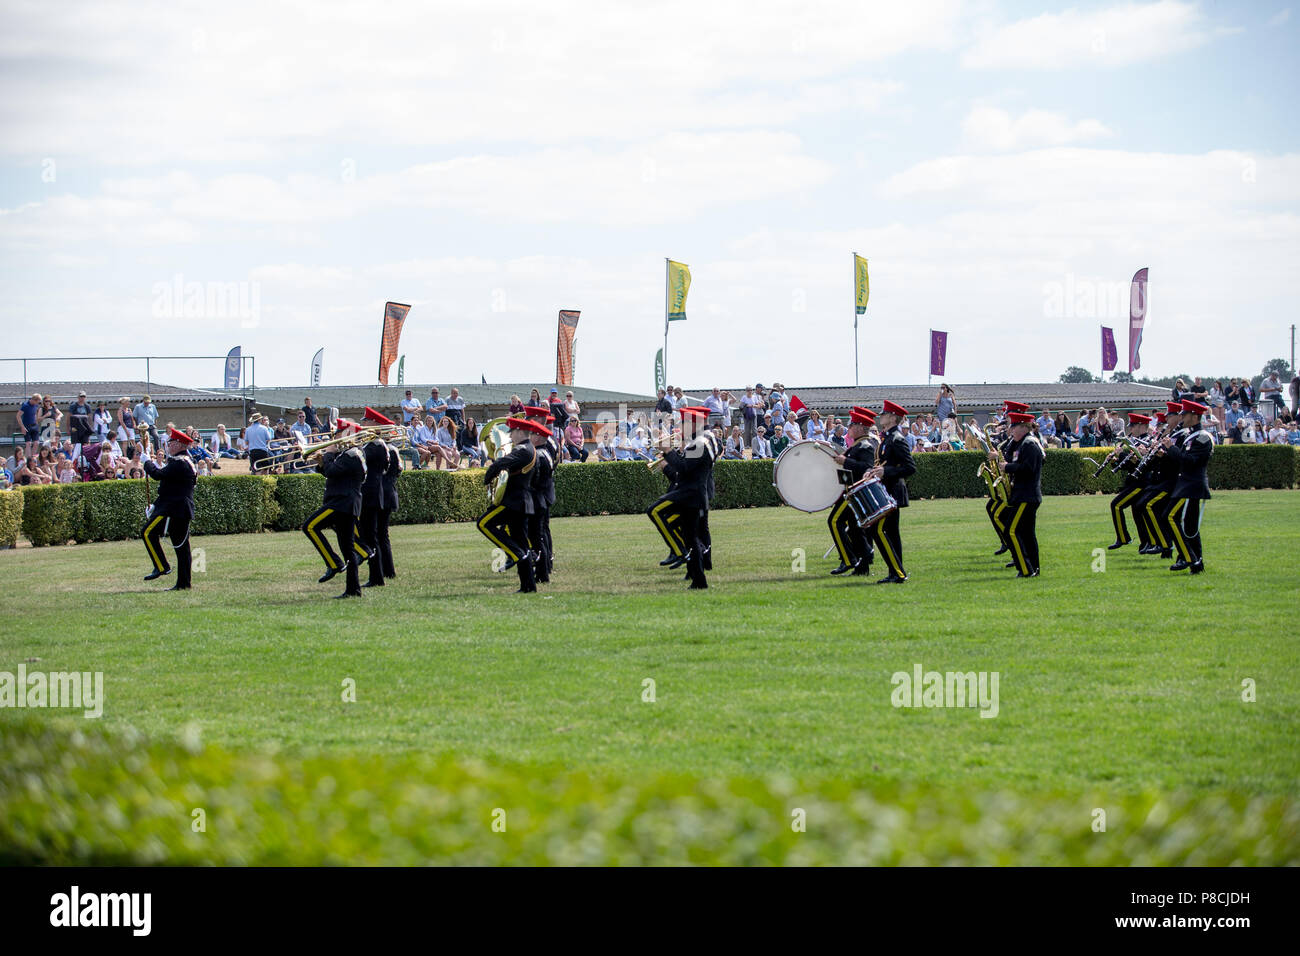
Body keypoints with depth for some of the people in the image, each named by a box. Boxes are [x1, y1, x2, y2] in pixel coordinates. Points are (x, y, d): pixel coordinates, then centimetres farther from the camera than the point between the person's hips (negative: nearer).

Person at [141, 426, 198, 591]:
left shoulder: (179, 463, -15)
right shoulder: (187, 461, 18)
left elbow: (158, 474, -21)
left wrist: (148, 463, -1)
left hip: (172, 509, -10)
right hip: (183, 510, 10)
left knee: (148, 532, -8)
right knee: (181, 546, 8)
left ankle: (161, 566, -11)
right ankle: (183, 583, 8)